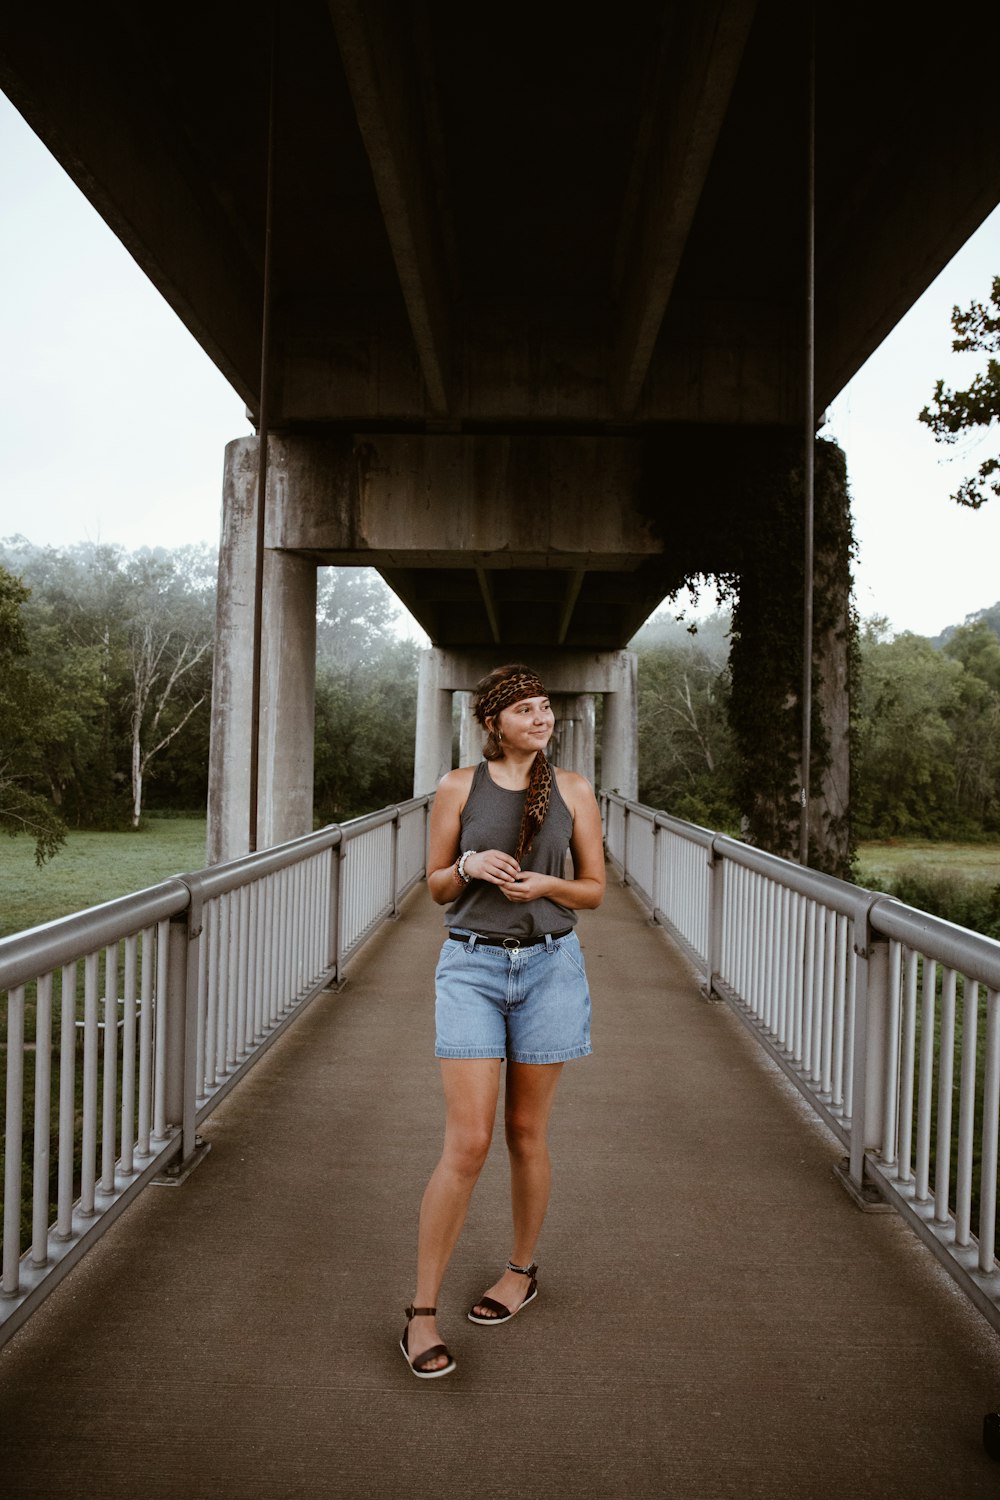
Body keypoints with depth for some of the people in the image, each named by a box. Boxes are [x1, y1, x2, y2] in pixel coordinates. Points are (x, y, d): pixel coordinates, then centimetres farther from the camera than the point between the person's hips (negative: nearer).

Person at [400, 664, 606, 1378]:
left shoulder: (573, 789, 3)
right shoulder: (459, 786, 1)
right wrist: (470, 866, -15)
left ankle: (522, 1270, 35)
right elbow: (436, 885, 6)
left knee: (527, 1133, 12)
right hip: (472, 967, -1)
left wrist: (546, 884, -13)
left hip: (551, 967, 1)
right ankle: (422, 1313, 6)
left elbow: (595, 888, 7)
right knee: (468, 1143, -6)